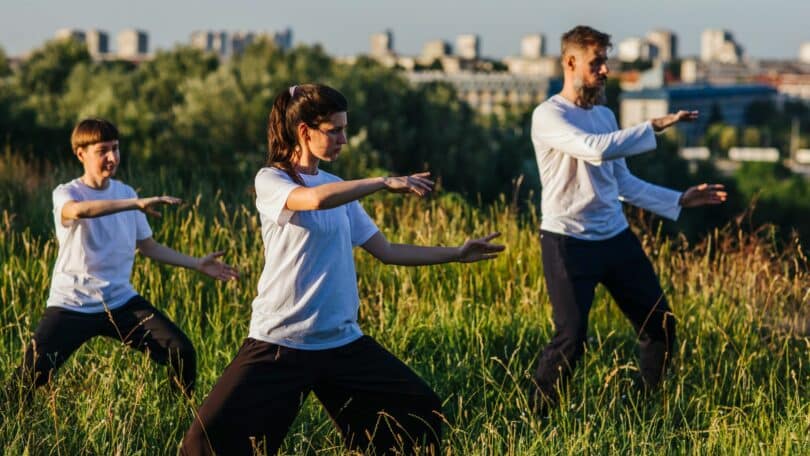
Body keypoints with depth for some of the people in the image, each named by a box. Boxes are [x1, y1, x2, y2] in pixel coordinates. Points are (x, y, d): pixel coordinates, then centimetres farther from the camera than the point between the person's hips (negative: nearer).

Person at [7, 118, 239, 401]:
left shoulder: (125, 193, 8)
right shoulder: (66, 194, -9)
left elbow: (148, 246, 18)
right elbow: (78, 210, -36)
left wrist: (197, 264, 11)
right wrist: (138, 204, -43)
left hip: (121, 302, 4)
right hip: (71, 306, -4)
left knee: (182, 353, -8)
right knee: (29, 378, -19)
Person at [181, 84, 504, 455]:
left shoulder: (339, 188, 15)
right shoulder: (270, 181, -6)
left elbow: (386, 251, 17)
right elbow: (315, 199, -28)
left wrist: (456, 254, 12)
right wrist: (384, 183, -21)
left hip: (342, 341, 6)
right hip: (280, 342, -6)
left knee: (422, 412, 5)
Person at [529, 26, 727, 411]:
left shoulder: (604, 116, 13)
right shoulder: (548, 116, -11)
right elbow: (596, 149, -28)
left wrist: (680, 200, 12)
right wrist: (655, 126, -27)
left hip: (617, 238, 7)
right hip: (569, 244, -7)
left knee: (660, 325, 8)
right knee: (571, 340, -11)